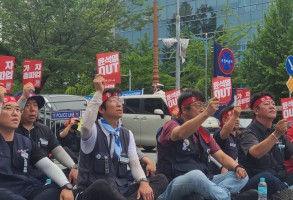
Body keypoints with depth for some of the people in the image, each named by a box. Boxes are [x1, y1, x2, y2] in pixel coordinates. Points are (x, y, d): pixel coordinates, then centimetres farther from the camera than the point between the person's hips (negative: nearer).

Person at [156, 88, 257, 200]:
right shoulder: (171, 125, -3)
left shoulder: (203, 132, 19)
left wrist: (237, 167, -7)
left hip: (202, 183, 8)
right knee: (196, 175, -40)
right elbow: (181, 134, -29)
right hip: (174, 186, -8)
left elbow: (221, 156, 15)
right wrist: (207, 113, -39)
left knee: (241, 176, -9)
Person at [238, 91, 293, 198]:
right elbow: (256, 153, -28)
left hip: (279, 179, 7)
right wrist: (276, 134, -39)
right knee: (267, 176, -38)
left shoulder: (278, 130, 15)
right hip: (255, 182, -7)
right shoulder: (249, 133, -7)